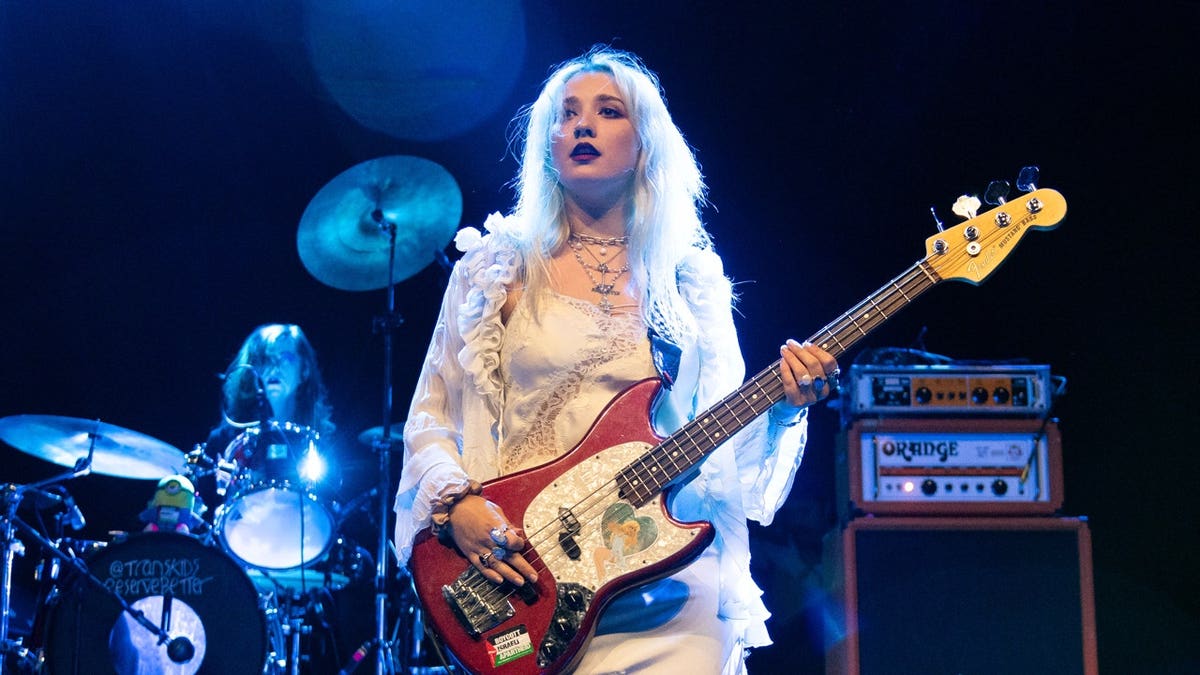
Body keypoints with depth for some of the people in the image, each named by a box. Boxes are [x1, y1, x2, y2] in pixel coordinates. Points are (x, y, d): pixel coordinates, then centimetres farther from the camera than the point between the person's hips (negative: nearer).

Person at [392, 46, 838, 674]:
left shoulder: (693, 280, 11)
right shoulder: (496, 265, 7)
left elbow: (723, 446, 10)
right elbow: (431, 418, 7)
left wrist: (780, 408, -9)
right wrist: (455, 503, -10)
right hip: (518, 581, -1)